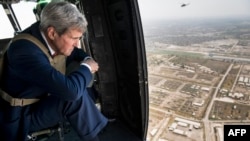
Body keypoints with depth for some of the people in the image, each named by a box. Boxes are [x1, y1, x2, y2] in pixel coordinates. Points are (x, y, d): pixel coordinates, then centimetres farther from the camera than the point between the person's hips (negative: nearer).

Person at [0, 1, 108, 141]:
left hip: (42, 99, 9)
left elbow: (74, 52, 13)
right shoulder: (26, 51, -34)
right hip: (21, 117, -8)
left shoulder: (47, 37, -10)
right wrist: (86, 68, -23)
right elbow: (70, 90, -42)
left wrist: (87, 59, -8)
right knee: (77, 96, -28)